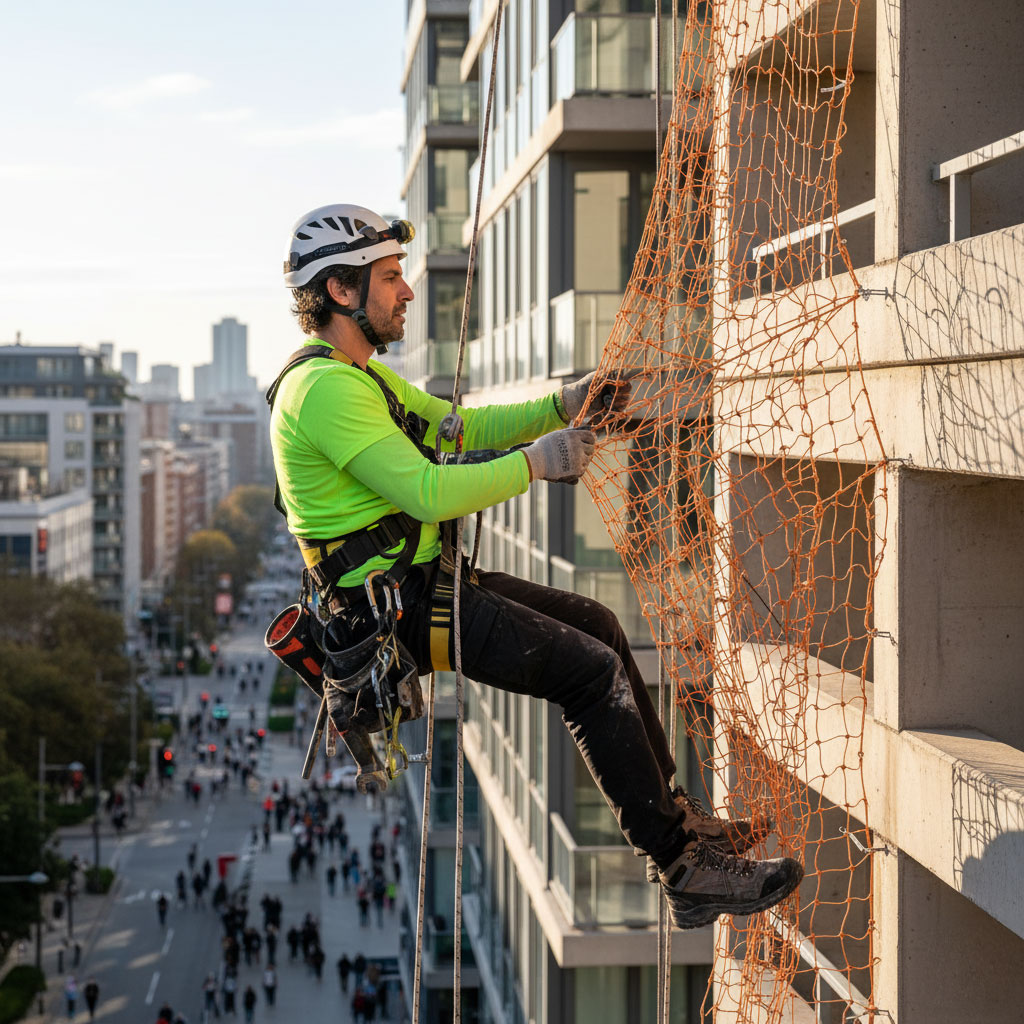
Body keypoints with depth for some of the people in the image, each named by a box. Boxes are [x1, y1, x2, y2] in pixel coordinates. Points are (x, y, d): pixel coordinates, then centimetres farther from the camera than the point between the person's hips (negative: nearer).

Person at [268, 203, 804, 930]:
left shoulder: (359, 375, 15)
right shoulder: (324, 387, -19)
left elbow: (461, 427, 21)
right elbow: (426, 491, -27)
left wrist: (562, 407, 8)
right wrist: (536, 462, -17)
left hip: (423, 579, 11)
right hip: (397, 607, -11)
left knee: (597, 625, 14)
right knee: (594, 670, -13)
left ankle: (671, 811, 22)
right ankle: (683, 870, -8)